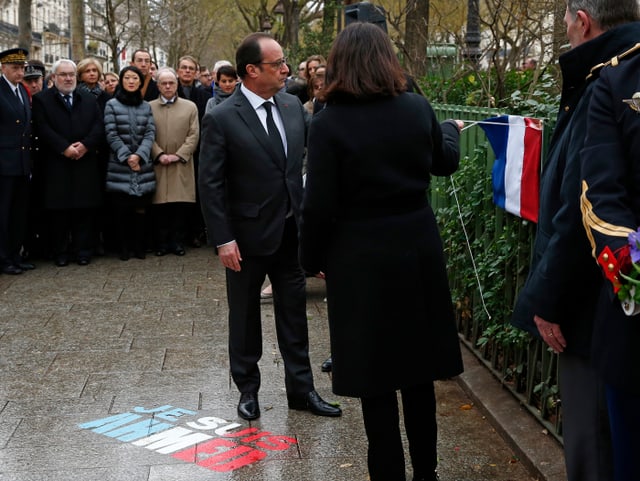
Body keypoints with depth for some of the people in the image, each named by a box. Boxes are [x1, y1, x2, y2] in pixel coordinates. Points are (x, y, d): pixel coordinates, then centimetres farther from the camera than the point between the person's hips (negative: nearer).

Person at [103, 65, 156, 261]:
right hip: (119, 167, -2)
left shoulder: (146, 107, 13)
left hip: (143, 166, 2)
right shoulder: (112, 105, 3)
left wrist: (139, 155, -11)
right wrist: (127, 157, -10)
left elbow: (150, 134, 4)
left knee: (141, 208, 0)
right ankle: (123, 247, 8)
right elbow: (111, 135, -3)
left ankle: (139, 246, 11)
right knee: (120, 209, -2)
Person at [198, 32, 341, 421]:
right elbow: (211, 184, -13)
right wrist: (223, 239, -16)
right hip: (249, 235, -5)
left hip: (292, 230, 5)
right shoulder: (222, 118, -14)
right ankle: (248, 389, 28)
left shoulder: (293, 106, 1)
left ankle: (301, 389, 24)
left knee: (294, 312, 12)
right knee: (245, 315, 12)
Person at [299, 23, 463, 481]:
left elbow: (320, 204, -13)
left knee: (375, 377, 7)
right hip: (418, 250, 4)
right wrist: (451, 129, 38)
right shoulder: (418, 108, -1)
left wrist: (313, 259, 2)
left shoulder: (329, 123, -13)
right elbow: (445, 162, 17)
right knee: (417, 367, 17)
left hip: (361, 258, -4)